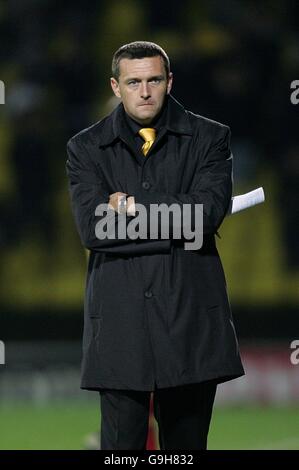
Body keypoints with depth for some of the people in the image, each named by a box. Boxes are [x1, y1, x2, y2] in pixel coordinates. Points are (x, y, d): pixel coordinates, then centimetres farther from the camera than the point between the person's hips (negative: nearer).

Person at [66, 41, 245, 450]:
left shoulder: (209, 138, 6)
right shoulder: (86, 148, 7)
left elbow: (208, 211, -11)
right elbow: (92, 228, -8)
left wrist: (133, 205, -7)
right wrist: (178, 221, -10)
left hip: (190, 316, 0)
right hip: (120, 321, 0)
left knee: (187, 441, 7)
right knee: (121, 442, -3)